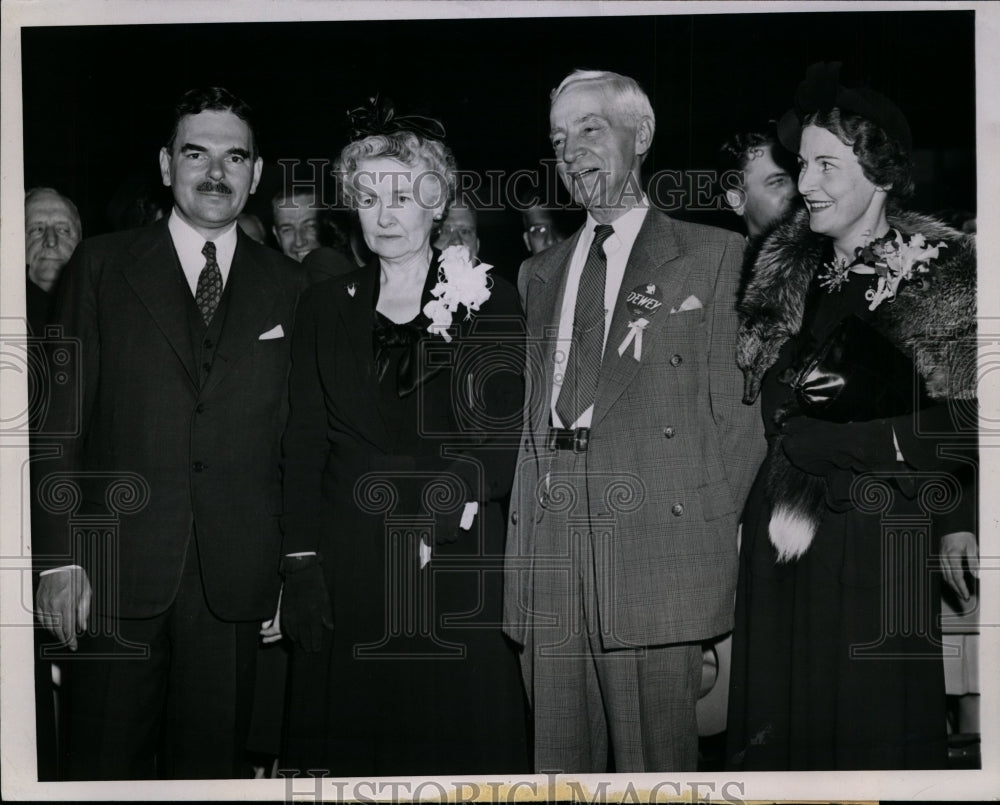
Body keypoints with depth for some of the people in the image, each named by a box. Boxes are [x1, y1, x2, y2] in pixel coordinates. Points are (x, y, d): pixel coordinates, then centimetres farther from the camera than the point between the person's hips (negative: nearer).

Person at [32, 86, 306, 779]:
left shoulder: (287, 286, 7)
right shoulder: (102, 266, 4)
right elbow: (64, 417, 0)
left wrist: (291, 565, 4)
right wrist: (61, 558, -7)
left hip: (234, 578, 1)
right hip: (117, 569, -1)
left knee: (213, 757, 9)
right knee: (109, 760, 8)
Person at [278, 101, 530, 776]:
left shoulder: (490, 301, 3)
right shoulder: (325, 306, 11)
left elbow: (505, 439, 0)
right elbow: (305, 441, 6)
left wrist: (444, 493, -16)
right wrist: (301, 562, -3)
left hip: (457, 564, -2)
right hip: (347, 563, 2)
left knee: (456, 743, 3)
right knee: (351, 740, 7)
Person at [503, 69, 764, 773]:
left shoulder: (715, 255, 6)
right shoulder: (539, 273, 21)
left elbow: (738, 406, 1)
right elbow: (530, 411, 18)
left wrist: (715, 543, -5)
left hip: (657, 551, -4)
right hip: (547, 566, 4)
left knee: (655, 767, 0)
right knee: (562, 767, 8)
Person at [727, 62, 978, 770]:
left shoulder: (938, 271, -4)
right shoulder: (788, 271, 10)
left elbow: (958, 425, -6)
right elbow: (770, 406, 11)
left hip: (882, 543, -4)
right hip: (782, 529, 5)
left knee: (876, 726, 5)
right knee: (779, 722, 11)